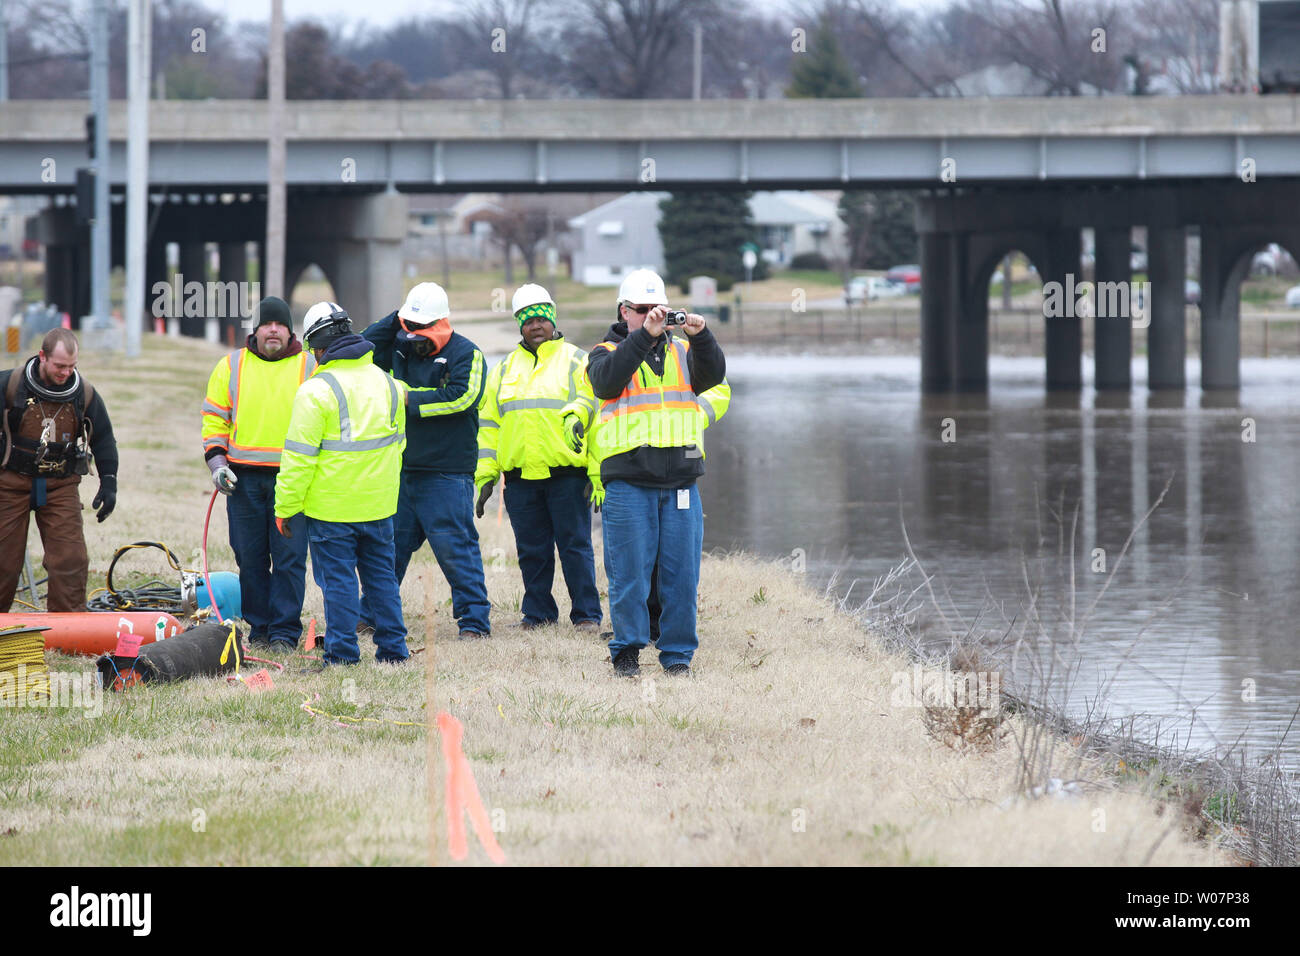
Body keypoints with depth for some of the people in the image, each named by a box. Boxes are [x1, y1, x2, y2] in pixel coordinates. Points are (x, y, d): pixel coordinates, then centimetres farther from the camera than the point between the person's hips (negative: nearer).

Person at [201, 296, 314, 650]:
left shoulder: (310, 368, 6)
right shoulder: (231, 366, 10)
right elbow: (215, 418, 13)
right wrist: (216, 461, 0)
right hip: (244, 478, 2)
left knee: (289, 557, -6)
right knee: (250, 557, 4)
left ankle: (285, 631, -1)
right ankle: (259, 627, 14)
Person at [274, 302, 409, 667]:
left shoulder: (316, 390, -15)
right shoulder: (387, 384, 6)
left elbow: (299, 458, -15)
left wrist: (286, 508, -7)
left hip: (332, 508, -6)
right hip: (379, 505, 6)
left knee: (338, 579, 1)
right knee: (381, 575, 14)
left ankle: (343, 652, 3)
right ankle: (392, 647, 18)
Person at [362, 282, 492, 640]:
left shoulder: (465, 353, -6)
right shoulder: (401, 349, 12)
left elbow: (461, 396, -18)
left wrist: (411, 401, -14)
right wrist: (395, 320, 1)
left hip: (447, 473, -6)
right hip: (403, 468, 6)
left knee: (454, 546, -8)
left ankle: (474, 619, -3)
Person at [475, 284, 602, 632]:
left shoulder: (576, 362, 5)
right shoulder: (504, 369, 17)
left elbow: (596, 416, 1)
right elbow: (488, 423, 17)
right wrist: (485, 475, 8)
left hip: (567, 473, -4)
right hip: (520, 476, 4)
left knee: (575, 545, -4)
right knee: (531, 550, 6)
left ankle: (586, 613, 2)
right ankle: (537, 612, 16)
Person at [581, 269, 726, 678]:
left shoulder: (682, 352, 16)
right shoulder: (607, 353, 8)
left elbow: (712, 375, -2)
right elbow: (607, 380, -15)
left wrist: (700, 336, -19)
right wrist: (644, 335, -22)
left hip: (680, 480, 3)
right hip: (628, 482, -3)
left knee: (681, 571, 3)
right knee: (629, 571, -3)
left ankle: (678, 653, 10)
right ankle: (626, 650, 8)